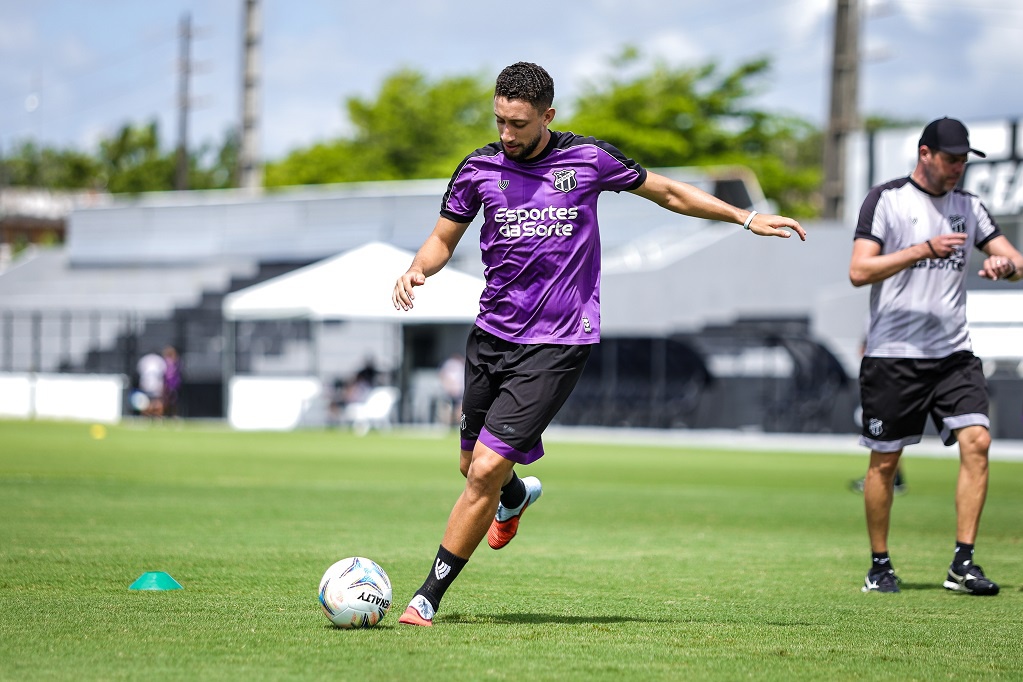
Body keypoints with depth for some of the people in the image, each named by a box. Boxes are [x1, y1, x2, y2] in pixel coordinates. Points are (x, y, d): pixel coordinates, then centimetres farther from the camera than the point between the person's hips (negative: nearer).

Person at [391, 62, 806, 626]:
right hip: (491, 334, 4)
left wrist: (745, 218, 10)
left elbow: (667, 193, 11)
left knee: (486, 470, -14)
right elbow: (443, 239, 12)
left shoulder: (588, 159, -3)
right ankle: (517, 496, 53)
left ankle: (429, 597, -4)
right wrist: (416, 271, -10)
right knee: (473, 467, 15)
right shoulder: (479, 169, 2)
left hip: (557, 342, -4)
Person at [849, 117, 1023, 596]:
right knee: (885, 461, 3)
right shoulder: (886, 200, -3)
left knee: (976, 440, -13)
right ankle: (879, 566, 17)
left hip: (954, 354, 4)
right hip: (893, 355, -4)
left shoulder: (968, 207, 12)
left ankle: (963, 564, -11)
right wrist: (924, 250, -20)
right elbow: (859, 272, -12)